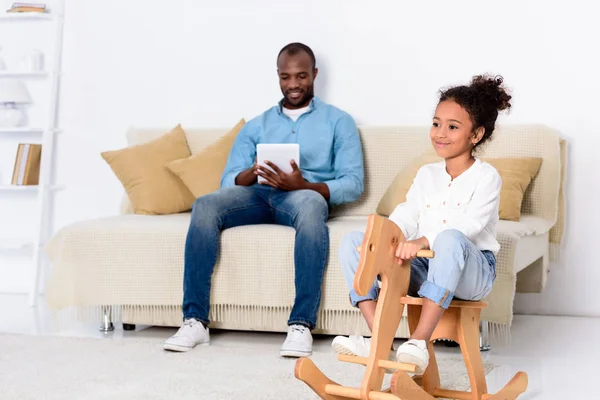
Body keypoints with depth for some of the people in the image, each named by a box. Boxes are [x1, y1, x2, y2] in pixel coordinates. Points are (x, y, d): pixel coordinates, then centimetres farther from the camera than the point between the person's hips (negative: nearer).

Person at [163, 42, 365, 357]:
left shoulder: (338, 121, 15)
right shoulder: (256, 126, 25)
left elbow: (353, 183, 2)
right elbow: (228, 181, 14)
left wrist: (303, 185, -17)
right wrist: (253, 173, -12)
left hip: (306, 194, -3)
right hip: (257, 195, 3)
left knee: (310, 206, -40)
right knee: (205, 206, -29)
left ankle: (301, 324, -41)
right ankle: (195, 320, -30)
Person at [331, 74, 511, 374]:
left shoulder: (485, 177, -3)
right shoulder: (427, 174, 16)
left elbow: (470, 224, -20)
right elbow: (406, 216, 4)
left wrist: (424, 241, -35)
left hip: (472, 272, -6)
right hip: (424, 268, 6)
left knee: (450, 238, -41)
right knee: (352, 241, -8)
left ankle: (419, 341, -41)